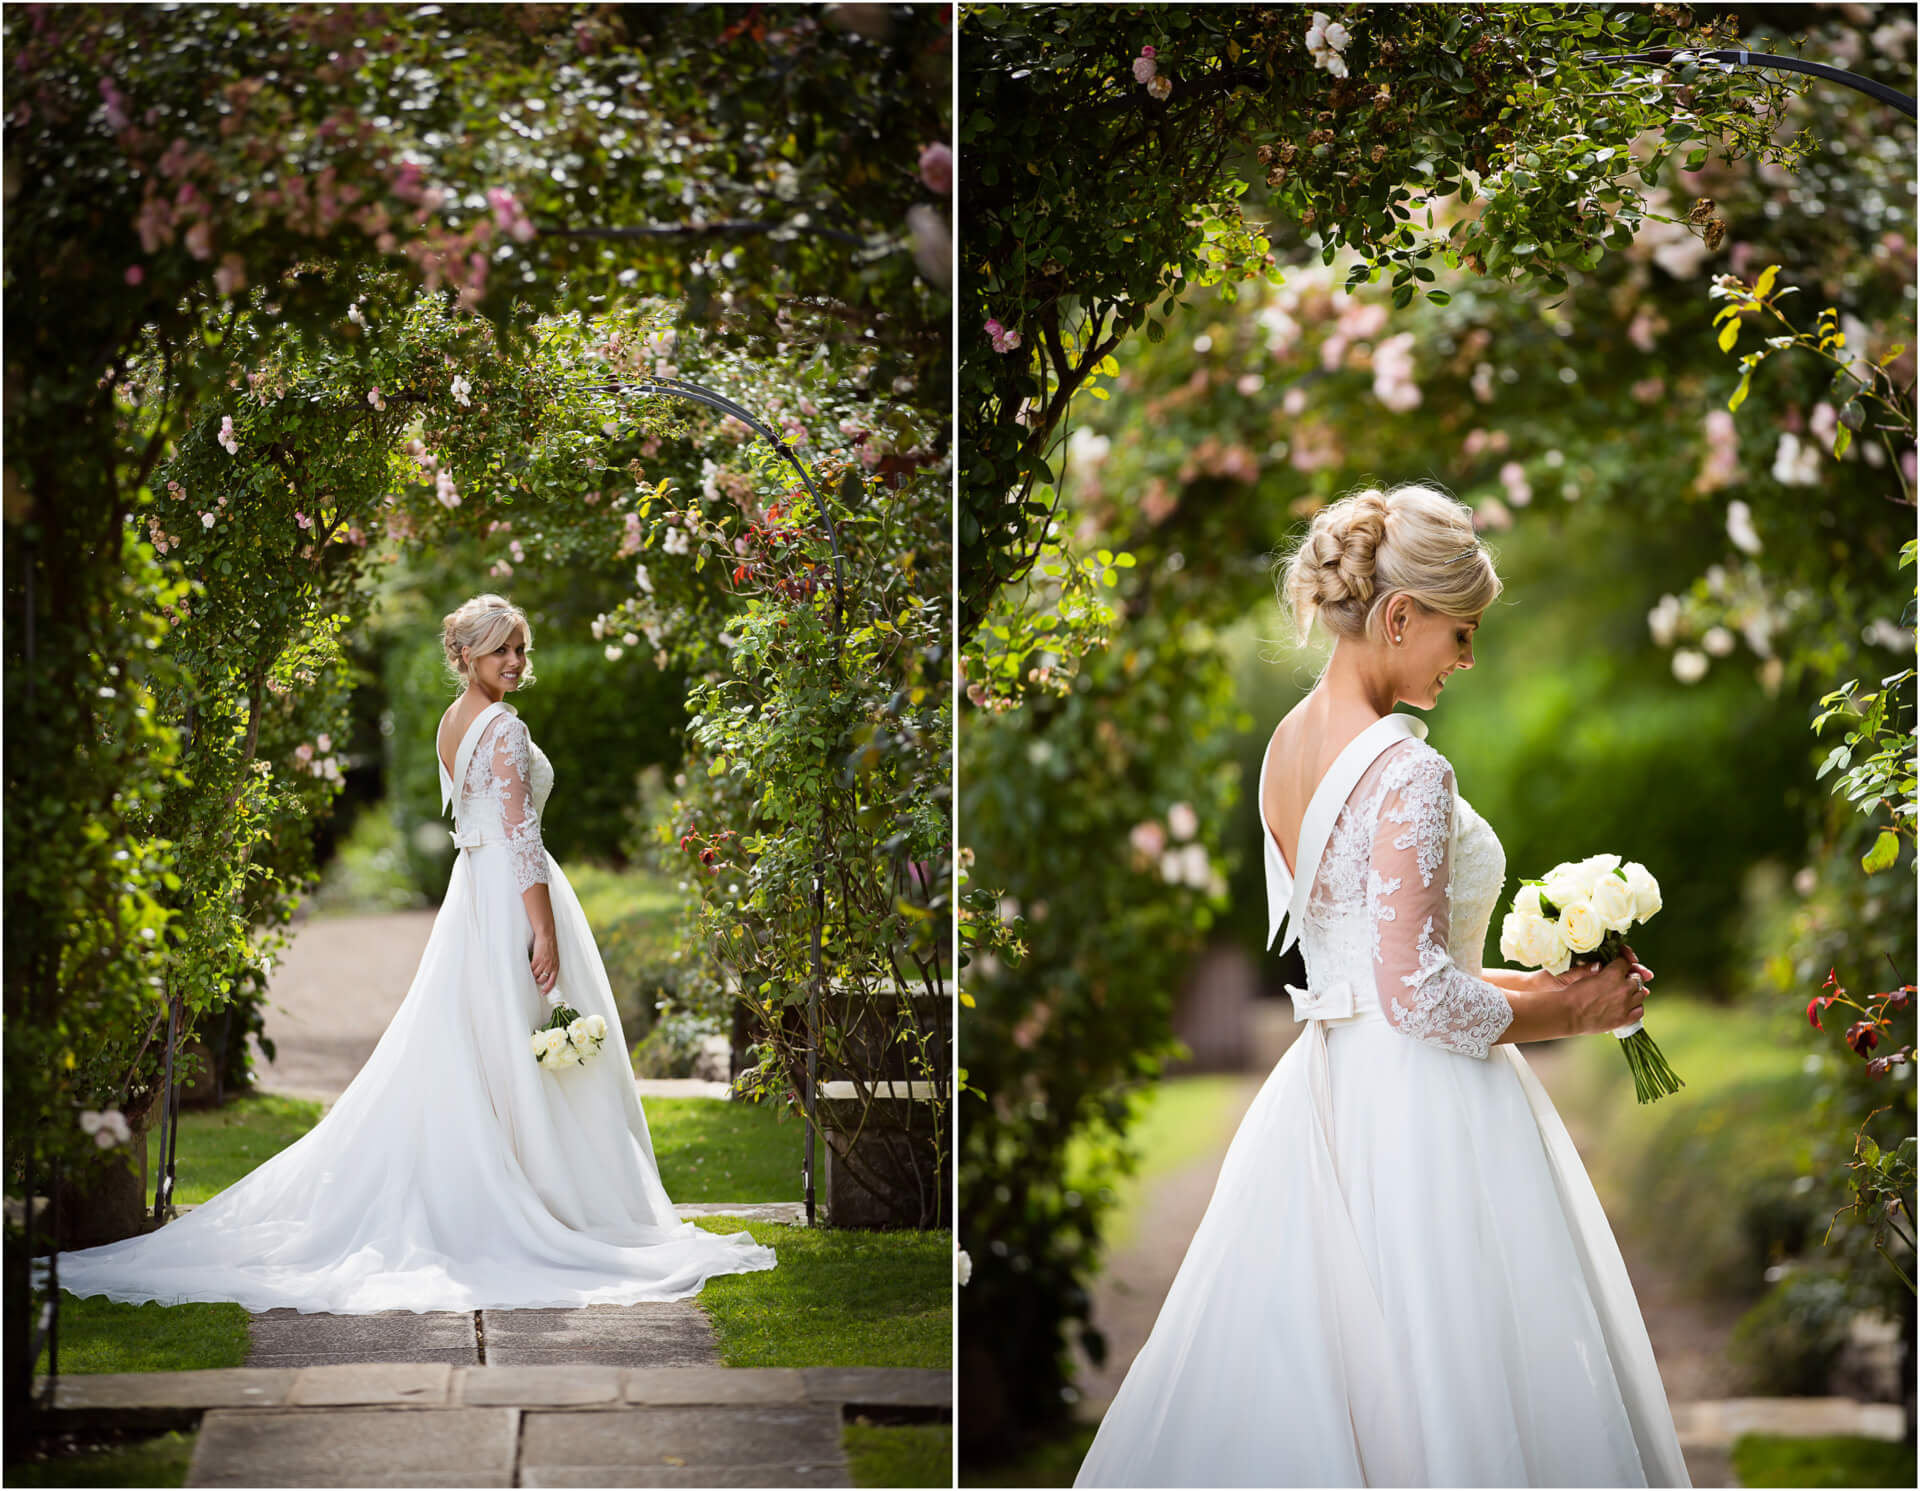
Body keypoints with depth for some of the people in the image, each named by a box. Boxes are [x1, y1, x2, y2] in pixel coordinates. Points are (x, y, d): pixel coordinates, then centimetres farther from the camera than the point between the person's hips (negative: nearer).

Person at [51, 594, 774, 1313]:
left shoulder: (452, 722, 14)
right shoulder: (503, 727, -14)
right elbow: (520, 835, -20)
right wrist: (544, 930, -22)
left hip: (469, 890, 9)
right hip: (515, 896, -9)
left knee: (460, 1056, 9)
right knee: (521, 1057, -6)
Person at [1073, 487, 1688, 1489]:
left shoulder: (1288, 745, 9)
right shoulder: (1406, 770, -18)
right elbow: (1421, 997, -21)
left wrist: (1544, 982, 13)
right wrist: (1570, 1012, -6)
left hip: (1322, 1099, 9)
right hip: (1424, 1117, -9)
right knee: (1441, 1391, 0)